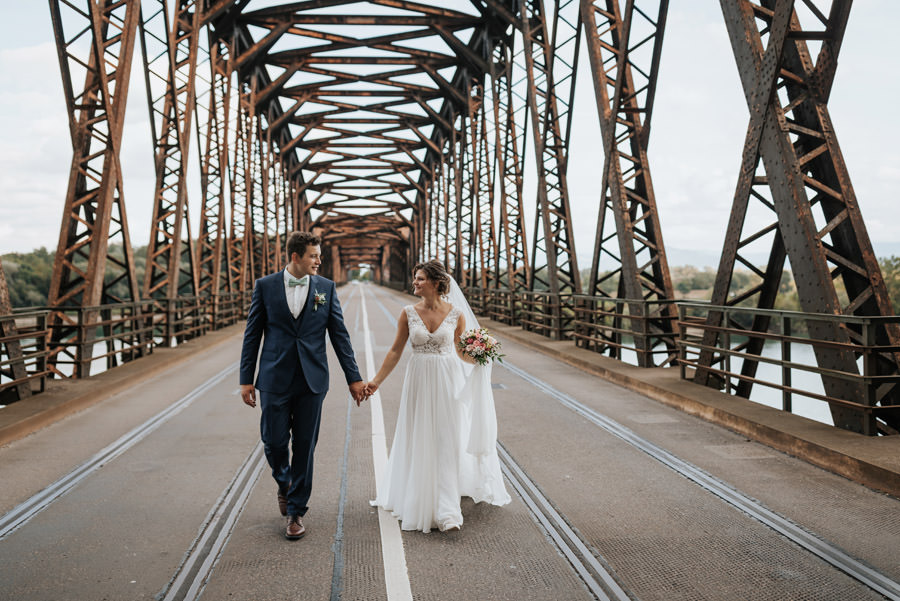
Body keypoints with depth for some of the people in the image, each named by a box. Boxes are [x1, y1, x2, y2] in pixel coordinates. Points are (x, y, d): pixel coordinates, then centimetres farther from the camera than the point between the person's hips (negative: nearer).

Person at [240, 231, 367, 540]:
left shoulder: (326, 287, 3)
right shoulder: (265, 286, 0)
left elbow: (339, 335, 4)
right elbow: (252, 335, 3)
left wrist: (354, 377, 1)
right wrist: (246, 380, 0)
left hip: (312, 380, 1)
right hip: (275, 379, 0)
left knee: (304, 447, 5)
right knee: (274, 441, 3)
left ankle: (296, 511, 19)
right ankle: (284, 483, 36)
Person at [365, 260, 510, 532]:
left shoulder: (456, 314, -4)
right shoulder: (408, 313, -1)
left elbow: (461, 351, 7)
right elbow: (396, 351, 3)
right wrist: (376, 381, 0)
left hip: (448, 381, -1)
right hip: (419, 382, 2)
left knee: (447, 443, -1)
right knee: (419, 442, 10)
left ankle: (447, 511, 6)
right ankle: (420, 502, 31)